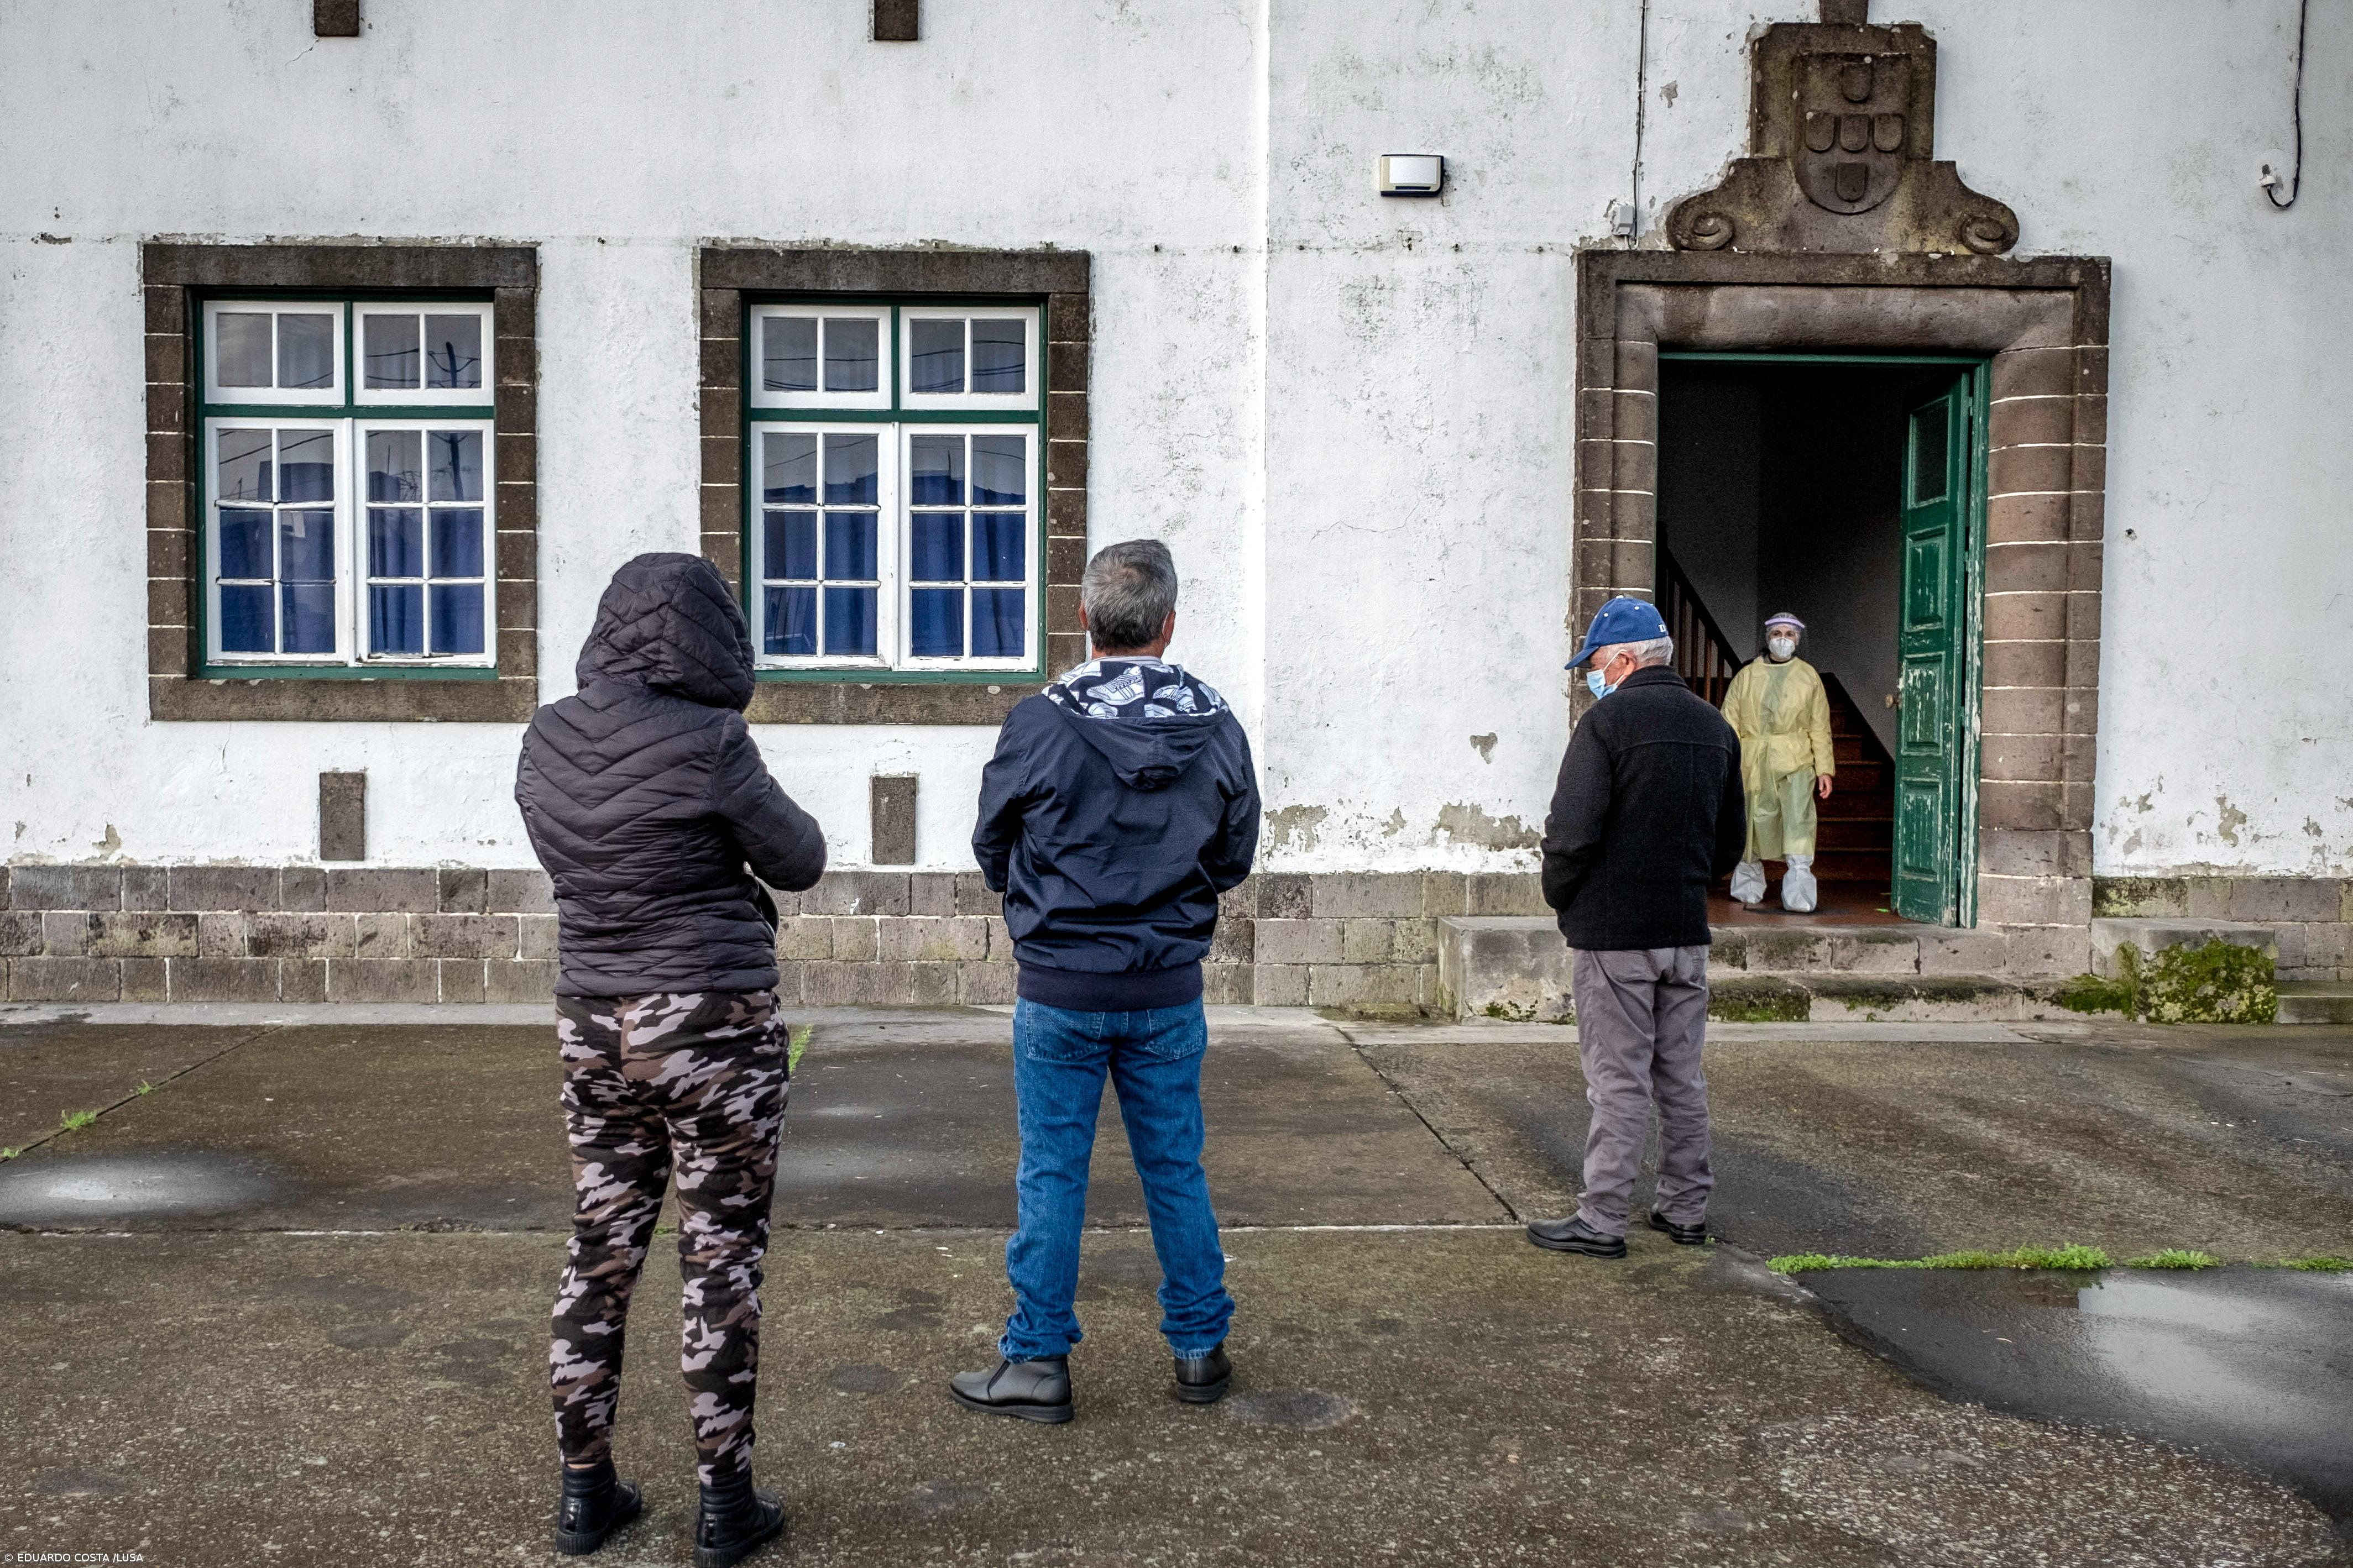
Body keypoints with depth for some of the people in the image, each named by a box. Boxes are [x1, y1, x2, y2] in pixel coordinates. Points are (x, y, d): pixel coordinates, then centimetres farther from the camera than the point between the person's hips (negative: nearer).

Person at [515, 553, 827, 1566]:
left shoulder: (546, 742, 1)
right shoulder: (709, 743, -17)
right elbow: (798, 862, -5)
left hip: (592, 1026, 6)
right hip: (714, 1028, -5)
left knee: (600, 1255, 16)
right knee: (721, 1263, 6)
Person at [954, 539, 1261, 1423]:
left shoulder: (1038, 724, -13)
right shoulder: (1216, 728, -5)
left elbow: (993, 855, 0)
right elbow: (1234, 860, 6)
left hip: (1060, 991, -2)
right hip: (1170, 992, 3)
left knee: (1053, 1173, 8)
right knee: (1175, 1169, 14)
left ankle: (1037, 1361, 17)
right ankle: (1200, 1350, 26)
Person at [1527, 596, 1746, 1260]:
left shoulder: (1608, 721, -14)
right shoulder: (1715, 727, 10)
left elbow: (1571, 832, -18)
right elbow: (1731, 839, 17)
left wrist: (1560, 896, -2)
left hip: (1614, 933, -7)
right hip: (1687, 931, 7)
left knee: (1619, 1083, -2)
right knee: (1683, 1079, 14)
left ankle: (1601, 1220, 4)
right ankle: (1686, 1209, 23)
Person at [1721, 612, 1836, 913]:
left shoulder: (1808, 676, 9)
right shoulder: (1747, 676, 8)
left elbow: (1820, 727, 9)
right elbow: (1730, 722, 6)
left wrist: (1824, 769, 4)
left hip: (1795, 763, -1)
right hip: (1753, 764, 1)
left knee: (1798, 820, -15)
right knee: (1754, 823, 8)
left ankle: (1798, 896, -15)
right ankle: (1748, 888, 27)